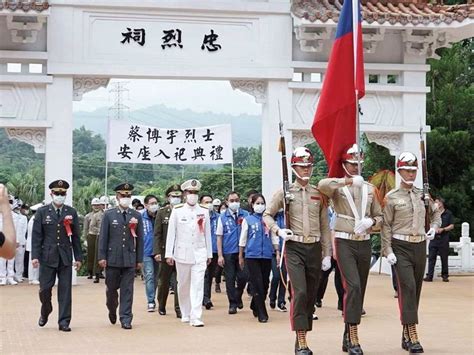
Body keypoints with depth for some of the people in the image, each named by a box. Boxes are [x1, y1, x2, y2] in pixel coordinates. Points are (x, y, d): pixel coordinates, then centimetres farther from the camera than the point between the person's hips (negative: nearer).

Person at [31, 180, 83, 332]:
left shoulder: (71, 212, 7)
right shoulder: (42, 212, 3)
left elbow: (76, 237, 8)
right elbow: (36, 236, 0)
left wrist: (78, 257, 5)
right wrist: (35, 256, -8)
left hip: (65, 257, 1)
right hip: (47, 256, -1)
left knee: (65, 289, -1)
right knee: (45, 288, 1)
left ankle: (64, 321, 5)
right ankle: (45, 312, 29)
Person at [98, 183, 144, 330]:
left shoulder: (137, 216, 6)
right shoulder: (109, 214, 2)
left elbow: (140, 239, 7)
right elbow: (103, 237, 0)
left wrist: (139, 259, 5)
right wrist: (102, 257, -5)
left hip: (130, 259, 1)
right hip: (112, 258, -1)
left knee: (127, 290, 0)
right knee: (111, 288, 9)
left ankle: (125, 319, 5)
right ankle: (112, 310, 35)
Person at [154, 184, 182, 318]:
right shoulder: (162, 213, 3)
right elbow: (157, 234, 1)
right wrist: (157, 252, -6)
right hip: (165, 252, 0)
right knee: (164, 282, 11)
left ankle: (179, 309, -1)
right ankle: (161, 306, 27)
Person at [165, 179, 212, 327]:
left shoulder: (204, 211, 5)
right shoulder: (177, 211, 1)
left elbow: (207, 233, 9)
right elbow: (171, 233, 0)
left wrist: (209, 254, 10)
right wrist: (169, 254, -3)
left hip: (199, 254, 0)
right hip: (182, 254, 0)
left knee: (198, 286, -9)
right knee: (183, 286, 10)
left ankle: (196, 317, -12)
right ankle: (185, 314, 25)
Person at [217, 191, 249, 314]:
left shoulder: (245, 215, 2)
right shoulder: (223, 217, 4)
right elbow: (219, 237, 5)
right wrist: (220, 255, -1)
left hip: (242, 252, 0)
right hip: (228, 253, 0)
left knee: (243, 277, -1)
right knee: (230, 279, 4)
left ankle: (238, 297, 26)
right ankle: (232, 304, 13)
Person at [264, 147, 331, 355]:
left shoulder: (319, 194, 8)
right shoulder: (285, 193, 1)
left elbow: (324, 226, 10)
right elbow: (267, 215, 6)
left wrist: (327, 254, 6)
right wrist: (278, 230, -14)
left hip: (315, 248, 4)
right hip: (294, 248, -4)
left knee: (311, 296, 8)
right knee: (299, 293, -18)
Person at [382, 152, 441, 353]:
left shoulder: (423, 195, 9)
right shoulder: (391, 197, -3)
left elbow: (435, 213, 25)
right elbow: (386, 226, -4)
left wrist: (433, 228, 5)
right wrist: (388, 251, -10)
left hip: (420, 246, 5)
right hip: (401, 247, -5)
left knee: (416, 290, 9)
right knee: (408, 288, -16)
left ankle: (405, 335, 20)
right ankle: (413, 337, -19)